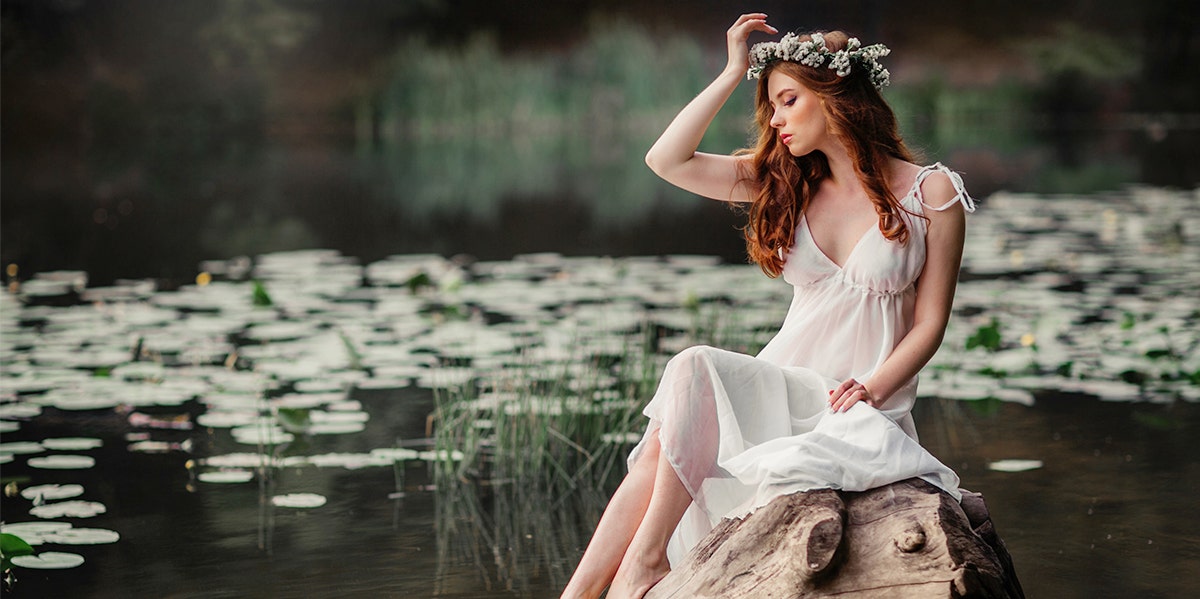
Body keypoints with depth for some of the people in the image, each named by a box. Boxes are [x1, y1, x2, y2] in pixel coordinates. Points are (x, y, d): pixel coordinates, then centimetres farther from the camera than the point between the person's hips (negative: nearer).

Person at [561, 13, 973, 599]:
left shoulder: (932, 193, 0)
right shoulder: (786, 181, 13)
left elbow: (929, 323, -1)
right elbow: (667, 160, 3)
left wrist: (872, 387, -16)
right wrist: (734, 71, 5)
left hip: (867, 404, -5)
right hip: (781, 389, 5)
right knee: (692, 367, -30)